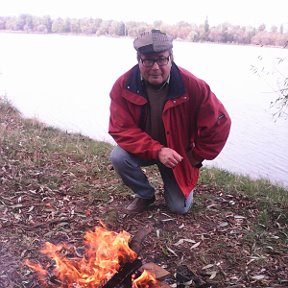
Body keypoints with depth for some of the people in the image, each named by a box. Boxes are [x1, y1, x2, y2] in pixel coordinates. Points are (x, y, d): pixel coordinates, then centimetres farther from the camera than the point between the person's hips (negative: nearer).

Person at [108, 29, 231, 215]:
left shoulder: (192, 86, -25)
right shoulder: (123, 86, -22)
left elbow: (219, 124, -18)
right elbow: (122, 130, -24)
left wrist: (196, 157, -11)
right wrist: (157, 151, -35)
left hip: (178, 154, 0)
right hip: (143, 150, 1)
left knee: (180, 208, -4)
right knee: (118, 157, -30)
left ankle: (179, 189, 35)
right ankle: (145, 195, 1)